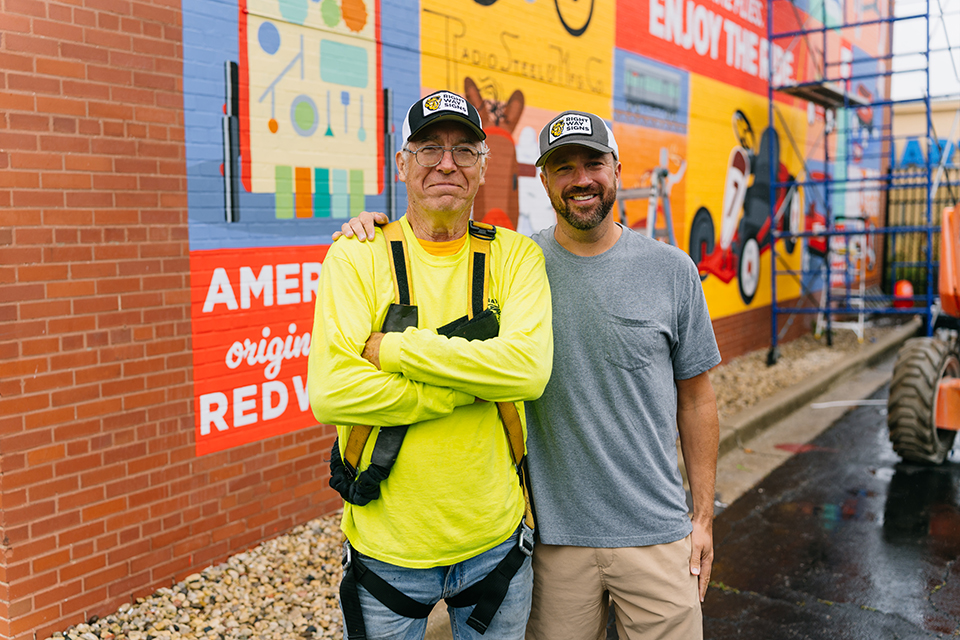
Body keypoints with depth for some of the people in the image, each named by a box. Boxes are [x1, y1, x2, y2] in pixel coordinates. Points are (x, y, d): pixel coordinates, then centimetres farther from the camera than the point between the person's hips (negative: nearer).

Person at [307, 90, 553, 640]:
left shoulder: (515, 254, -3)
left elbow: (530, 367, -20)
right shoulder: (357, 256, -7)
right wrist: (476, 380, -19)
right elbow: (329, 393, -19)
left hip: (496, 540, 2)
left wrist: (390, 347, -21)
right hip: (387, 547, -1)